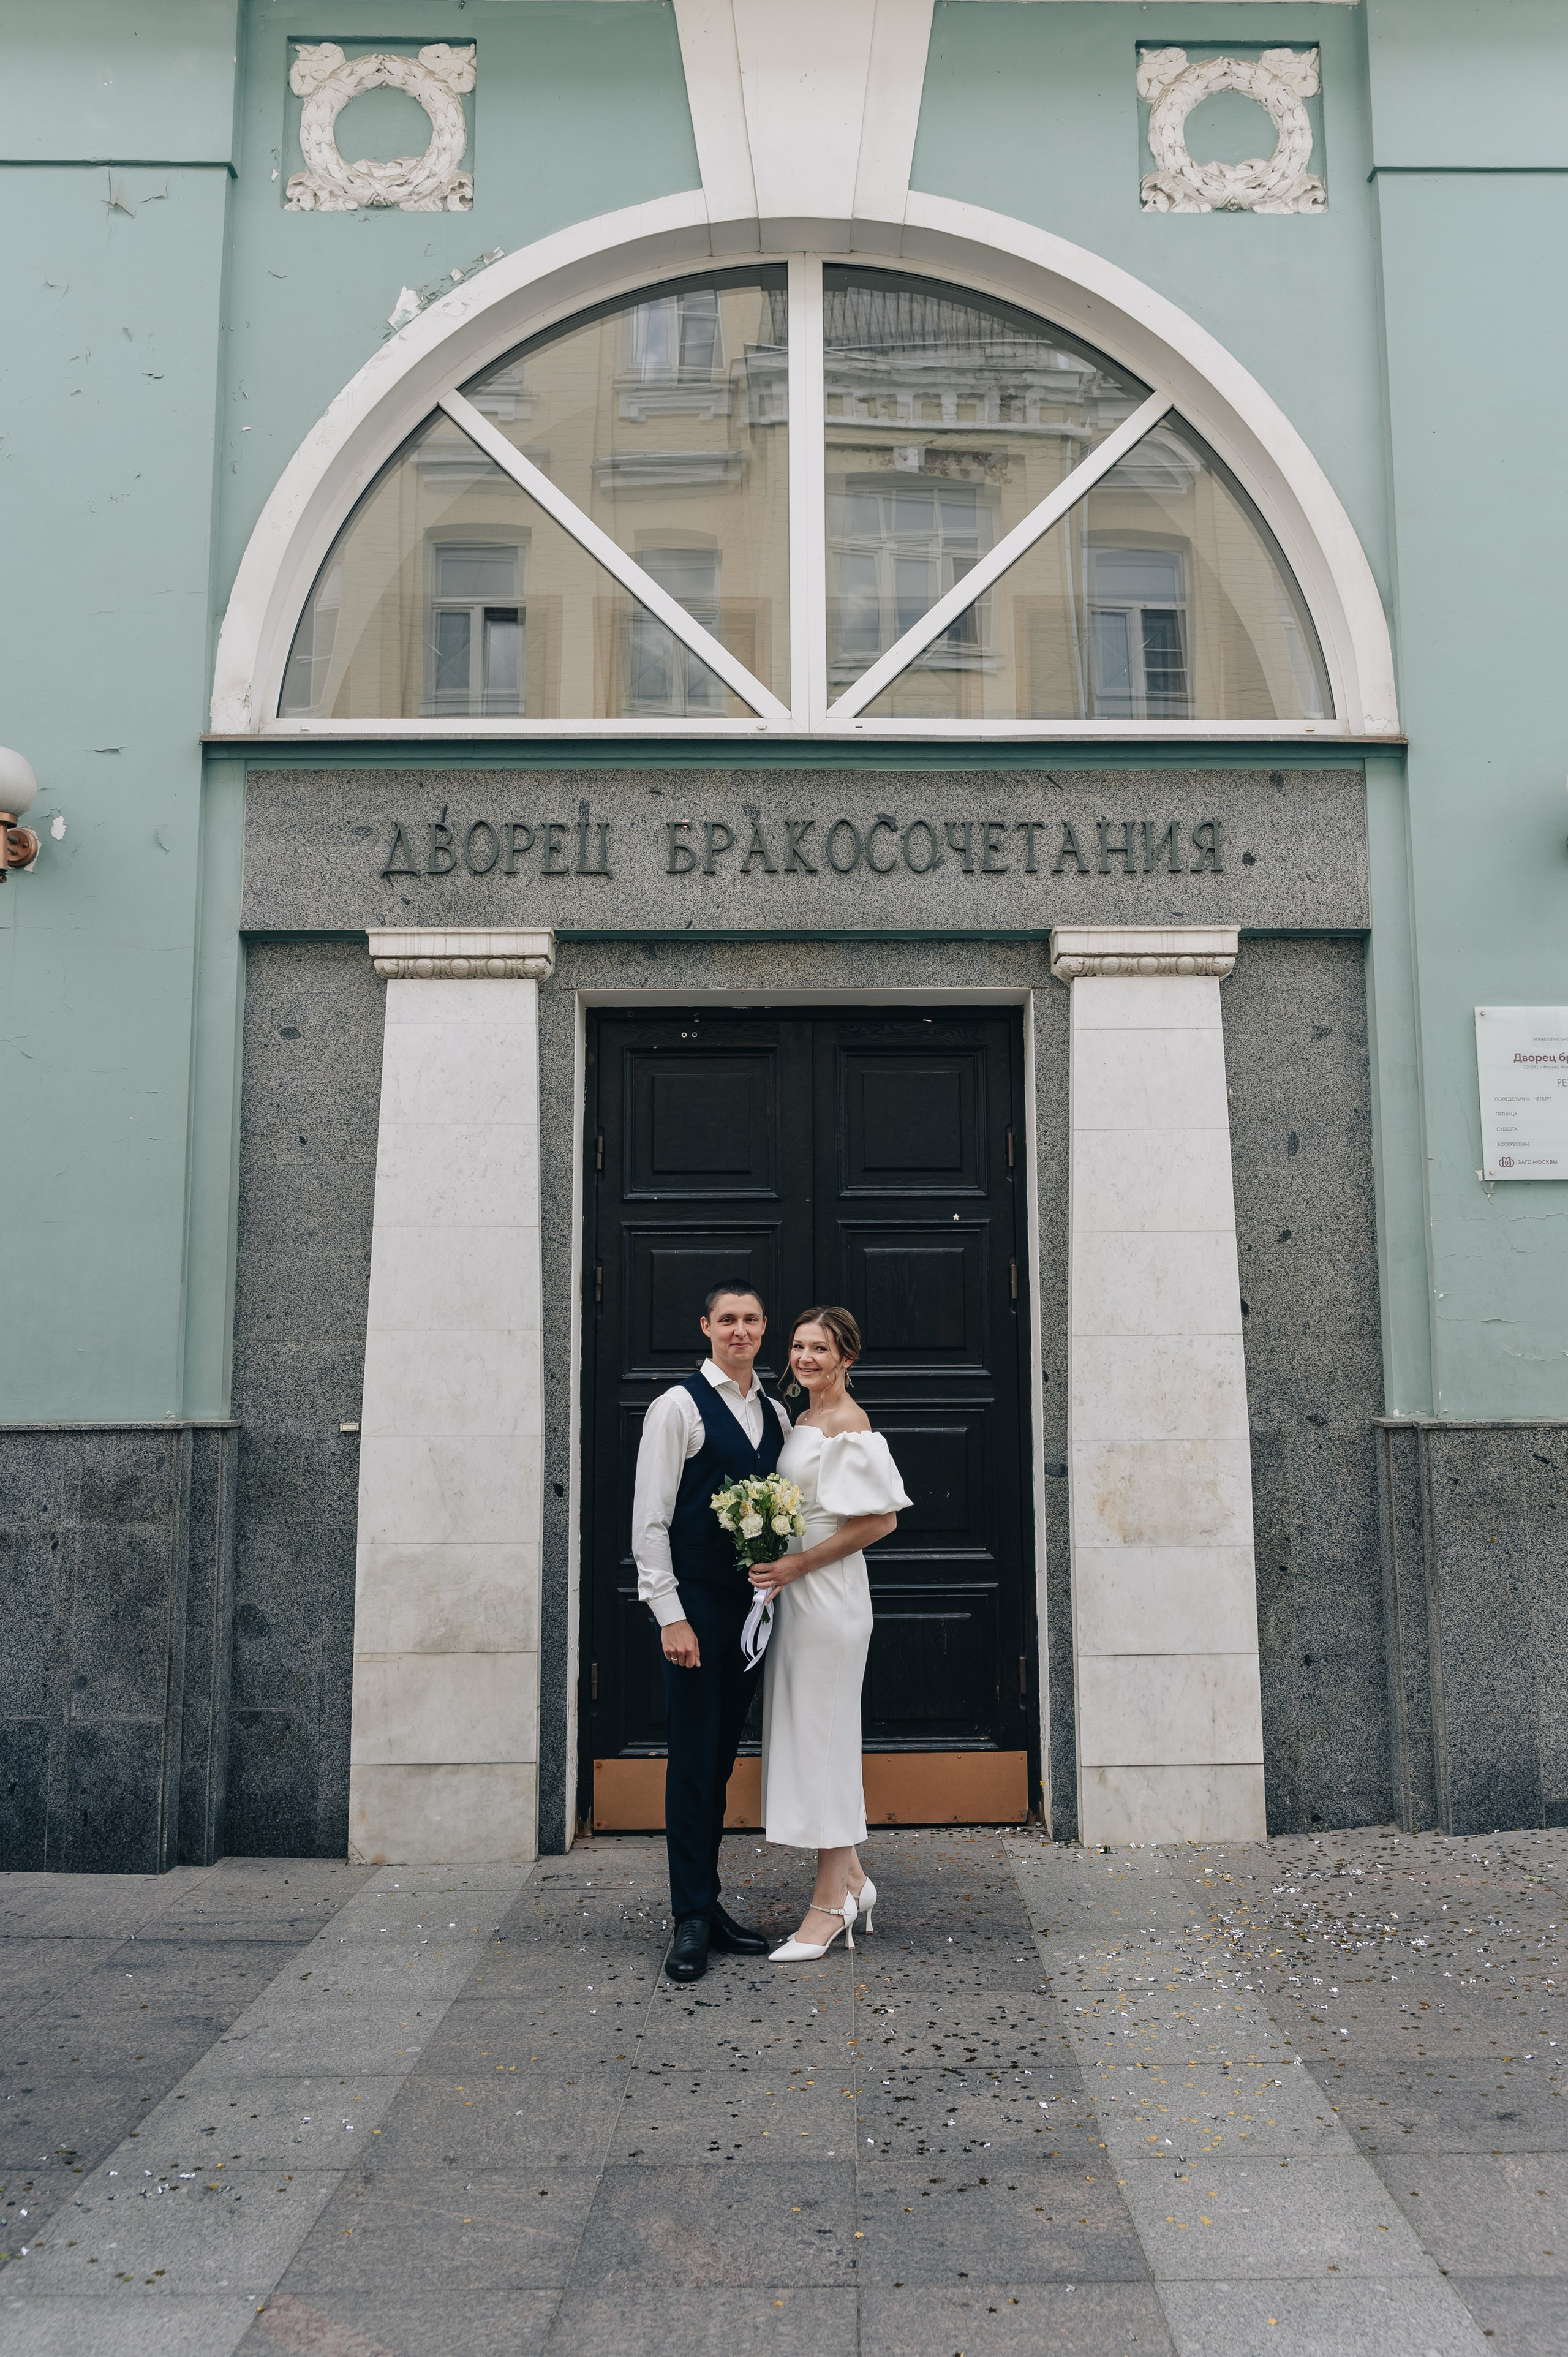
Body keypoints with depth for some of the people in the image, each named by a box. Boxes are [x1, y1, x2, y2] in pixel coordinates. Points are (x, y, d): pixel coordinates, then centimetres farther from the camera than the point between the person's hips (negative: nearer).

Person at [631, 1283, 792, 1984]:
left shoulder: (777, 1416, 12)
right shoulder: (679, 1406, -6)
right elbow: (649, 1519, -9)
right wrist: (670, 1616, -14)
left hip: (752, 1603, 6)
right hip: (695, 1602, -5)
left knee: (722, 1760, 12)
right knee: (693, 1761, -1)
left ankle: (709, 1905, 22)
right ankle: (692, 1919, 9)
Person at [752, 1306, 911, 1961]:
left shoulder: (847, 1424, -14)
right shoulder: (805, 1419, 14)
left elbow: (880, 1520, -19)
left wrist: (798, 1564, -18)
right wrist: (783, 1569, 7)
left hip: (828, 1596, -9)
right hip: (797, 1593, 9)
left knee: (820, 1736, -2)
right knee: (817, 1736, 15)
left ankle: (829, 1903, 9)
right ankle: (851, 1878, 27)